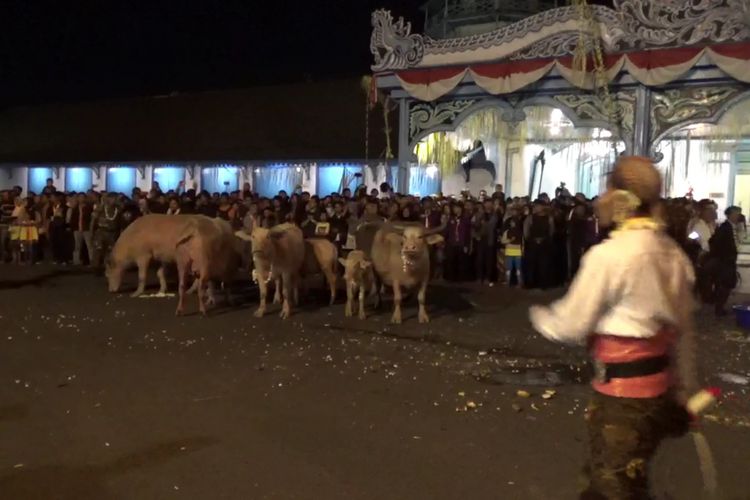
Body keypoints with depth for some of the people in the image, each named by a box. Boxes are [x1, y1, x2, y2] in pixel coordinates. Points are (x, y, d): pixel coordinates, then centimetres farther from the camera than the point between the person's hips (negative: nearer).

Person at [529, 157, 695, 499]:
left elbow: (570, 326, -15)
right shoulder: (674, 254, 4)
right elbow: (683, 333, 11)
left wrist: (537, 315, 6)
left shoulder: (609, 254, -20)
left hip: (621, 392, -8)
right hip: (659, 388, 8)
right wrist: (682, 393, 20)